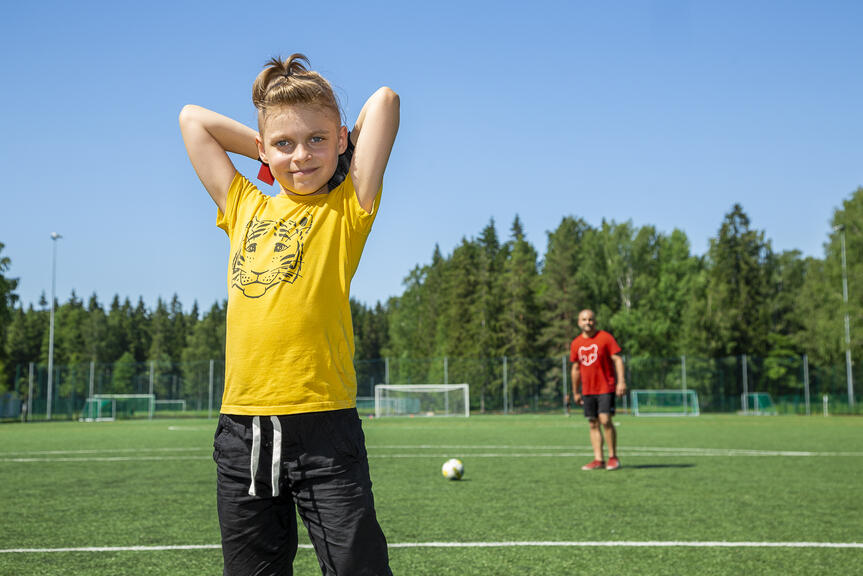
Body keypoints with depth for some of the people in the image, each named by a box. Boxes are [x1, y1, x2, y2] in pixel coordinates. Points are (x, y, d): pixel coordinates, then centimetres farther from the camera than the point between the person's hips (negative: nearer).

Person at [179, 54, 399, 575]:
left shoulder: (346, 210, 1)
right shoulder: (244, 208, 12)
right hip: (242, 429, 4)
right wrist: (273, 148, 17)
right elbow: (192, 117, 21)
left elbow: (384, 100, -4)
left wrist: (338, 152, 12)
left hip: (322, 424, -4)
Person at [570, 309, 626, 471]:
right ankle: (598, 460, 6)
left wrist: (621, 381, -17)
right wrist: (575, 392, 17)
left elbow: (617, 359, -7)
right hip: (587, 390, 5)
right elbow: (576, 368, 16)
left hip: (606, 388, -5)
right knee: (593, 424, 3)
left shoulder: (605, 337, -4)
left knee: (605, 420, -13)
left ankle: (613, 457, -1)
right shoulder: (576, 344, 9)